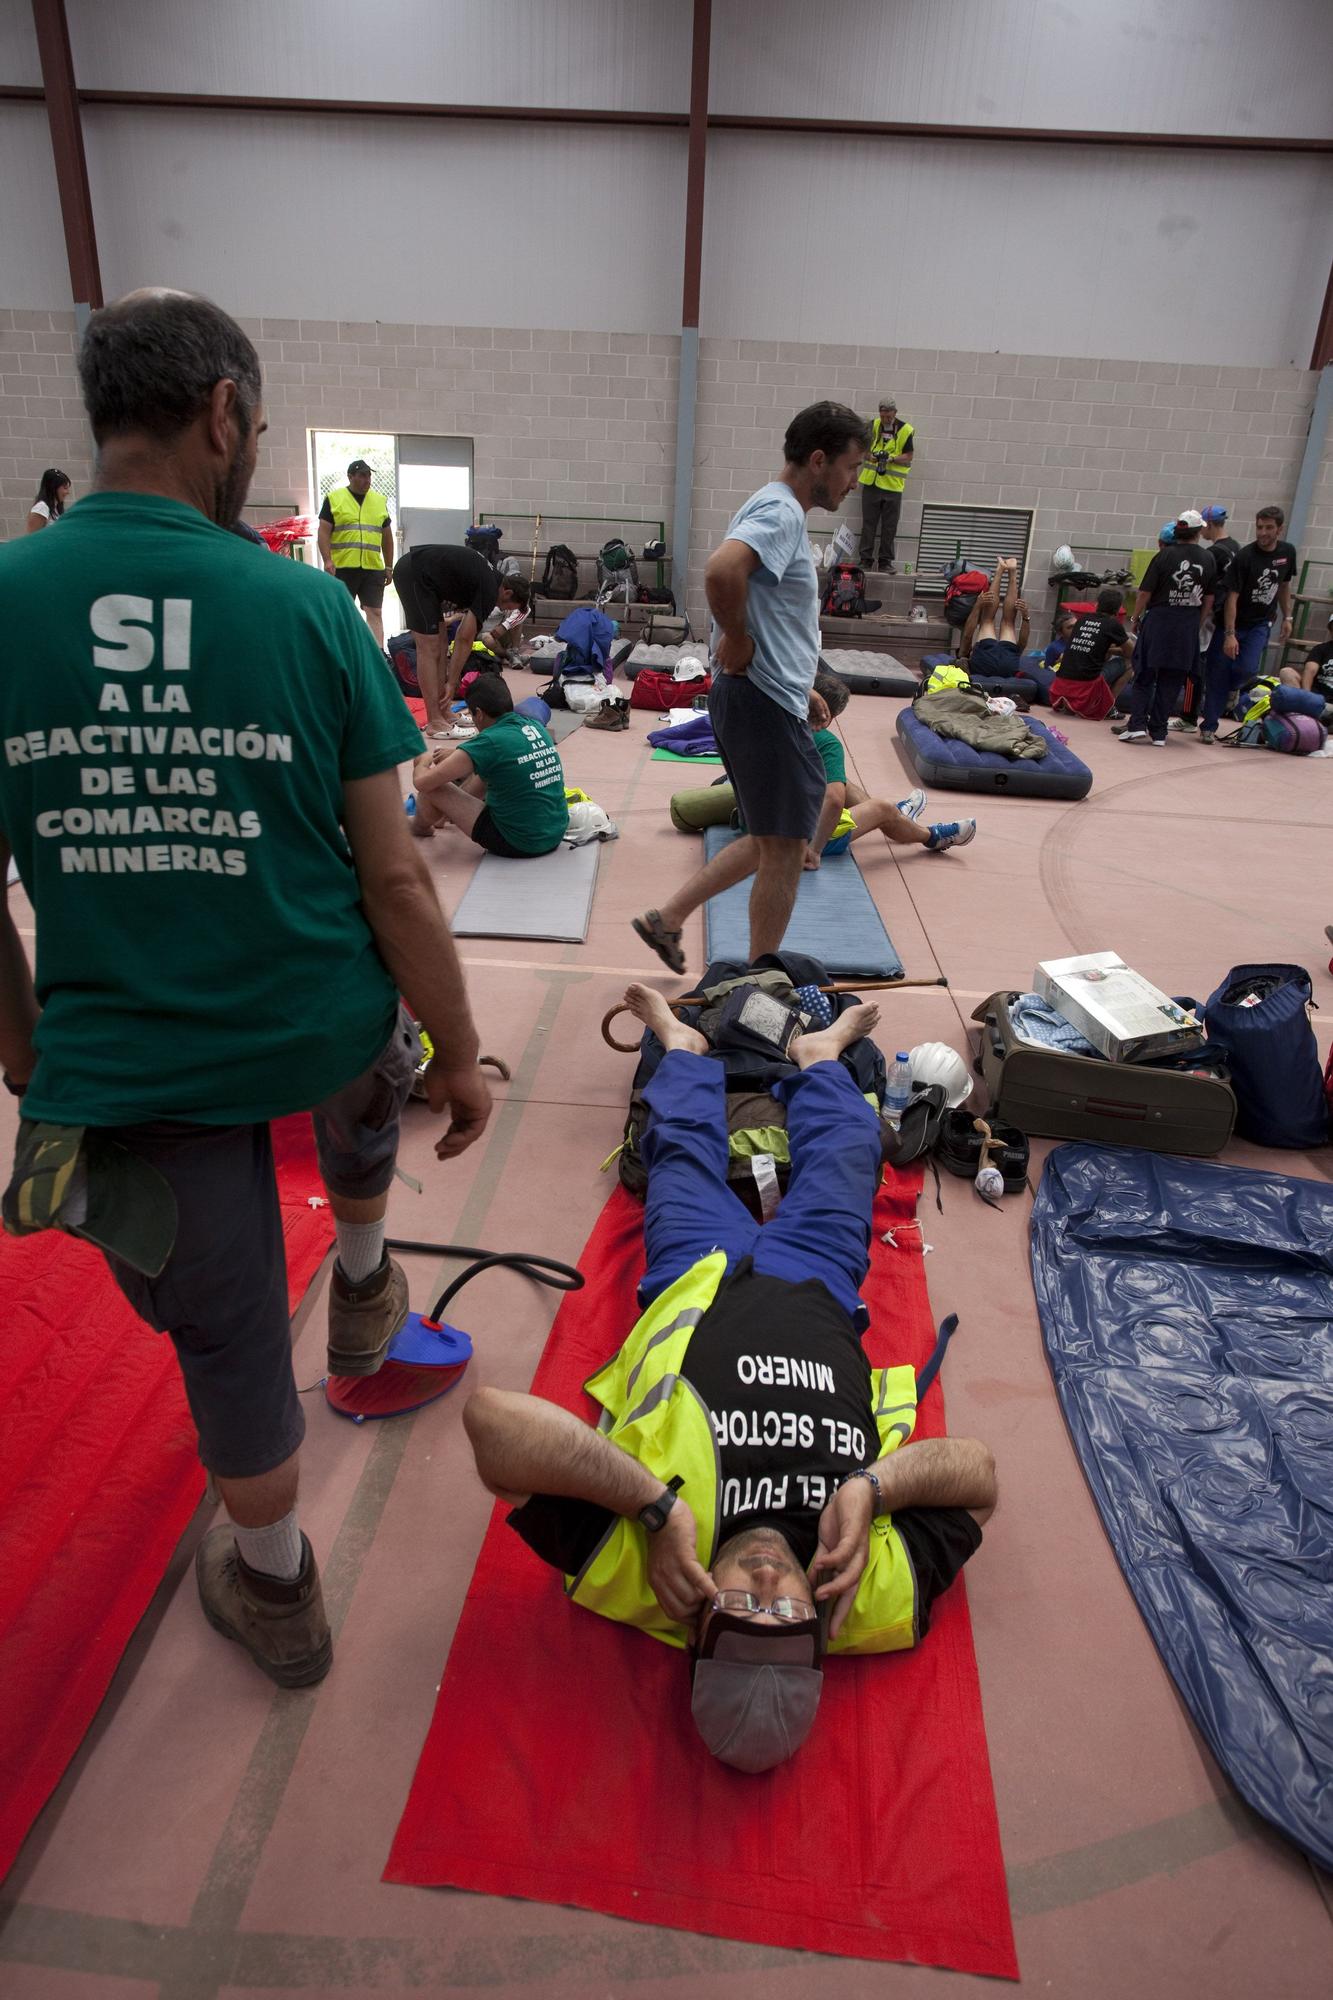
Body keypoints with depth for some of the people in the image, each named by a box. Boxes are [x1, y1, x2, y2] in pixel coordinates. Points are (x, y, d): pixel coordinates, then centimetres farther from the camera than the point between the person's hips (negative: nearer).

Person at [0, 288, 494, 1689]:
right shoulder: (307, 606, -11)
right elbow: (393, 877, -10)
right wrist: (459, 1055, 2)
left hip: (124, 1065, 1)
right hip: (319, 1031, 0)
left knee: (225, 1333, 20)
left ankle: (276, 1595, 41)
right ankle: (362, 1281, 52)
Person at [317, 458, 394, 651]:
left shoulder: (380, 501, 13)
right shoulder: (333, 499, 3)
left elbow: (387, 536, 17)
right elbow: (324, 532, -1)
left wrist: (389, 566, 13)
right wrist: (327, 560, -13)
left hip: (373, 568, 2)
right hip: (342, 567, -2)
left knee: (375, 612, -5)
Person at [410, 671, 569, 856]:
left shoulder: (488, 743, -18)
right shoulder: (535, 726, 3)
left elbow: (422, 782, -13)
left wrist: (424, 761, 9)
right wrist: (455, 754, 29)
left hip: (518, 844, -7)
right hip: (556, 834, 8)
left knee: (433, 787, 4)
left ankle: (420, 826, 36)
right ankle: (448, 814, 49)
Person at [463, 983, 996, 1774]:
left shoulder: (626, 1578, -42)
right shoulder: (883, 1604, -37)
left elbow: (492, 1417, -49)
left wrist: (652, 1500, -55)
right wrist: (871, 1484, -47)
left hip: (701, 1282, 0)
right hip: (817, 1293, 0)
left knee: (682, 1142, 22)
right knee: (846, 1147, 19)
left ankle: (684, 1040, 59)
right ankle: (819, 1052, 57)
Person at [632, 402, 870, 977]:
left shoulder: (776, 510, 18)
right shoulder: (781, 512, -15)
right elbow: (722, 570, -35)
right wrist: (737, 641, -19)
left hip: (769, 700, 10)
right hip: (765, 704, -10)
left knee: (772, 843, 18)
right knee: (784, 848, -1)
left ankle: (666, 920, 23)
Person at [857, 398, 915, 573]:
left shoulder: (906, 431, -3)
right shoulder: (873, 426, 4)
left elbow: (908, 456, -2)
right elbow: (863, 448, 9)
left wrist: (892, 458, -19)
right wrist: (870, 456, -13)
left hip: (893, 485, -2)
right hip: (871, 482, 2)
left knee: (890, 526, 3)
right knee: (868, 523, 3)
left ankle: (886, 559, 12)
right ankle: (866, 559, 9)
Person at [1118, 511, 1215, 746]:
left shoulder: (1165, 555, -7)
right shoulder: (1208, 560, 3)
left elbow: (1145, 592, -7)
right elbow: (1209, 599, 8)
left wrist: (1135, 619, 6)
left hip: (1158, 622, -2)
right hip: (1188, 628, 3)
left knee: (1144, 677, 5)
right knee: (1171, 682, 7)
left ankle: (1138, 726, -7)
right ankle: (1158, 732, 8)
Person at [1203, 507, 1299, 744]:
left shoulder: (1287, 552, 1)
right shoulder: (1244, 557, -15)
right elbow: (1232, 596, -18)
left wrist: (1287, 617, 13)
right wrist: (1230, 634, -23)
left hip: (1261, 624, 3)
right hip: (1235, 624, -3)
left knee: (1248, 669, -15)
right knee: (1219, 675, -4)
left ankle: (1228, 690, 19)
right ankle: (1209, 727, 5)